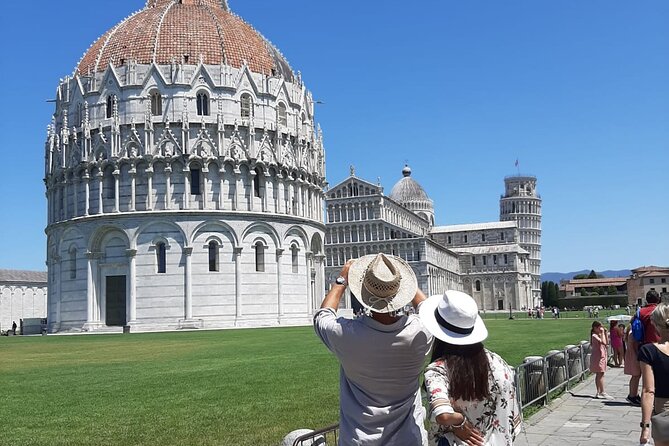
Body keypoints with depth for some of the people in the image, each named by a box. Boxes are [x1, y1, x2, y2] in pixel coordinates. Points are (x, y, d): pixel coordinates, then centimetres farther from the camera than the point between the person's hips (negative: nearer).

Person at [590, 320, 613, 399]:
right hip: (598, 357, -10)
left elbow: (607, 342, 14)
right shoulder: (594, 336, -14)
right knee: (600, 375, -9)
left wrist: (605, 333, 9)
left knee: (599, 375, 10)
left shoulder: (599, 335, 13)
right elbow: (603, 342, -27)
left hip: (601, 357, 10)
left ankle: (599, 392, 13)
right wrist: (602, 333, -20)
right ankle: (602, 393, -9)